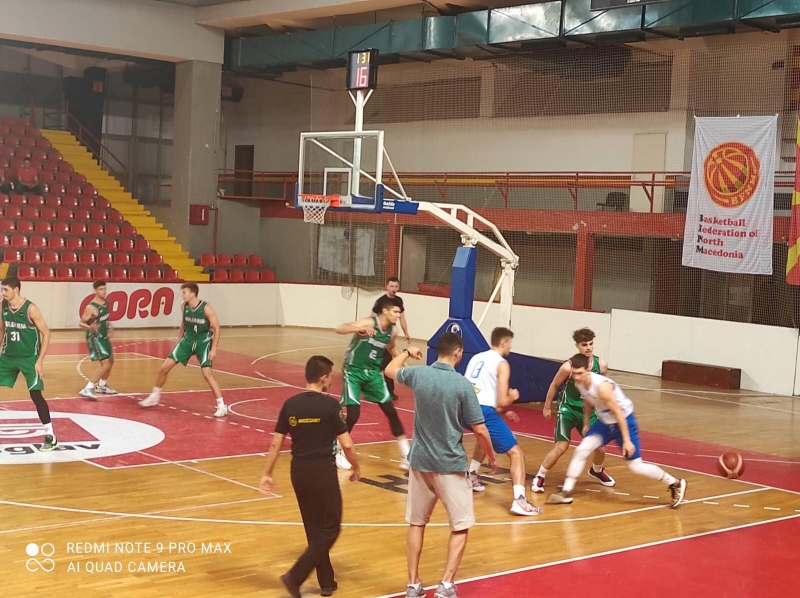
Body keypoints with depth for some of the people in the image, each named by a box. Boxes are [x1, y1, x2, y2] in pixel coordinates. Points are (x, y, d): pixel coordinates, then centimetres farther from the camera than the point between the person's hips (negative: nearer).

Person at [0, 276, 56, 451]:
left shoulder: (30, 309, -19)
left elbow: (46, 333, -14)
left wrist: (40, 360, -17)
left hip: (29, 358, -5)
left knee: (36, 395, -8)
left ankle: (50, 437, 0)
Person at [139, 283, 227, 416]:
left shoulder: (206, 308, -22)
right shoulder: (184, 306, -7)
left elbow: (217, 328, -17)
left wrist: (214, 349, -20)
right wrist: (179, 339, 15)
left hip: (203, 343, -5)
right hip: (187, 340, 5)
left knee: (207, 374, -18)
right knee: (164, 367, 4)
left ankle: (221, 406, -8)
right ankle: (155, 397, 25)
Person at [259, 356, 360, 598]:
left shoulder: (290, 404, 2)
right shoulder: (330, 405, -11)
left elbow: (276, 443, 4)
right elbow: (347, 445, -10)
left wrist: (267, 474, 13)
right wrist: (356, 468, 7)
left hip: (299, 470, 6)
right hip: (323, 470, -6)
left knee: (314, 529, 17)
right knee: (330, 529, 6)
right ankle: (295, 576, -6)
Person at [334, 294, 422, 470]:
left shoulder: (392, 331, -4)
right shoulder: (369, 323, -23)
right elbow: (339, 329, -35)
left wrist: (408, 354, 5)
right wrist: (360, 329, -51)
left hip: (373, 372, 6)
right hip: (353, 371, -6)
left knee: (391, 411, 1)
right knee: (353, 413, -13)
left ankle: (407, 456, 8)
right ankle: (339, 452, 12)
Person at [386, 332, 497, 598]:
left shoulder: (418, 375, -4)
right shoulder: (462, 384, -15)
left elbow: (390, 370, 19)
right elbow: (479, 430, -10)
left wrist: (406, 352, 38)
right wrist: (491, 456, 7)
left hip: (420, 462, 4)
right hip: (451, 465, -4)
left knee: (416, 523, 16)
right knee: (460, 527, 8)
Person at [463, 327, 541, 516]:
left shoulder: (476, 358, 21)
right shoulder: (502, 364, -1)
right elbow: (502, 401, -7)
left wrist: (501, 410, 31)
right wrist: (512, 396, 15)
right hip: (484, 411, -8)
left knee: (484, 439, 40)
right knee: (516, 453, -3)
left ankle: (471, 478, 48)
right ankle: (519, 500, -18)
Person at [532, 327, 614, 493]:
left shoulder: (601, 365, -13)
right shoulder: (568, 367, -24)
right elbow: (554, 385, -7)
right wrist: (547, 407, 3)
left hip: (588, 411, 4)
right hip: (568, 409, -4)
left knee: (600, 447, 6)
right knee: (561, 447, -17)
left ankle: (597, 471, 39)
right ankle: (539, 477, 0)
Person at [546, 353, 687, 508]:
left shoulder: (601, 386, -34)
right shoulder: (578, 383, -11)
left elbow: (618, 413, -27)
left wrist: (626, 441, -23)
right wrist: (586, 424, 19)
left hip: (624, 421, -7)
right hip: (604, 421, 7)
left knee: (636, 466, -3)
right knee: (581, 450, -6)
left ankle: (675, 484, 15)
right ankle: (566, 492, 3)